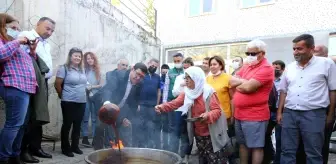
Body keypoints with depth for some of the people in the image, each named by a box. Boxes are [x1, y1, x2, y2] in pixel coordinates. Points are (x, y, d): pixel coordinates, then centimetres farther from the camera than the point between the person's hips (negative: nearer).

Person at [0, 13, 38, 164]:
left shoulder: (14, 43, 28)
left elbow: (27, 63, 32)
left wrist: (32, 51, 18)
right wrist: (16, 42, -11)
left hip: (24, 87, 9)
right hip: (15, 87, -9)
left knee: (20, 124, 10)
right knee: (14, 123, -11)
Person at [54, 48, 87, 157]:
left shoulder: (82, 69, 12)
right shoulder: (64, 68, -7)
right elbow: (57, 84, -8)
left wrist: (81, 95, 14)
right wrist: (63, 96, 2)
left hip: (82, 102, 6)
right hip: (69, 102, -6)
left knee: (77, 125, 11)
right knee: (67, 125, 2)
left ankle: (75, 146, 23)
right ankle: (65, 148, 13)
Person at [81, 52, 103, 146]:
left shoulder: (98, 71, 6)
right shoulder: (84, 70, -3)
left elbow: (101, 85, 3)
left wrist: (92, 86, -9)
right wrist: (86, 87, -20)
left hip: (96, 96, 3)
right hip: (86, 96, -3)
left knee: (95, 118, 9)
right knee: (85, 117, -1)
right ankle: (85, 138, 8)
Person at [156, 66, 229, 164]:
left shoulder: (209, 92, -15)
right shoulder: (187, 93, 3)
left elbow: (217, 110, -18)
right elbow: (175, 103, -10)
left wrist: (208, 116, -38)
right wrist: (162, 107, -27)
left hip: (211, 133, -6)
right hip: (198, 133, 6)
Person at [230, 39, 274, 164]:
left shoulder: (266, 68, -13)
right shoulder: (246, 66, 14)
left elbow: (248, 87, -23)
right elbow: (231, 81, 6)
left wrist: (238, 83, -4)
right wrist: (244, 81, -10)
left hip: (255, 116, -8)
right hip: (239, 114, 8)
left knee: (256, 146, 3)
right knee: (242, 144, 18)